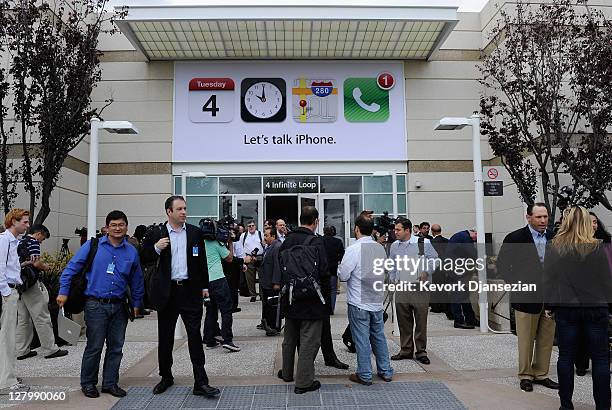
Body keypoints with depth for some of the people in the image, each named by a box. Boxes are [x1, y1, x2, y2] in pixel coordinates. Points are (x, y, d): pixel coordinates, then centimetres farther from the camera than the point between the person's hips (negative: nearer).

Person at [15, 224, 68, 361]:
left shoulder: (19, 242, 16)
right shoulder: (33, 242, -10)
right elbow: (36, 262, -20)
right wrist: (45, 267, -1)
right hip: (31, 284, -9)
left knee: (23, 319, 13)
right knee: (42, 318, -2)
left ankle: (22, 351, 17)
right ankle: (49, 349, 3)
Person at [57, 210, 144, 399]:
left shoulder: (132, 252, 6)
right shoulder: (93, 246, -2)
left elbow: (137, 280, 14)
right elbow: (71, 268, 0)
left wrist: (137, 304, 15)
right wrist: (64, 292, -6)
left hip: (119, 306, 4)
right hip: (96, 305, -3)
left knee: (116, 347, 10)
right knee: (94, 346, 2)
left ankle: (110, 383, 24)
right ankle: (88, 383, 21)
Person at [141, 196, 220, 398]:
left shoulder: (195, 232, 4)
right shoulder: (157, 234, -1)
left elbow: (202, 260, 9)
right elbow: (145, 258, 3)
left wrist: (204, 286, 7)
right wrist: (156, 248, -16)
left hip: (190, 290, 0)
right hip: (167, 291, 0)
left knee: (195, 336, -1)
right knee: (165, 337, 12)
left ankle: (201, 383, 4)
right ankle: (166, 377, 31)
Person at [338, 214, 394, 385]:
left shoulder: (353, 249, -18)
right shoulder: (381, 248, 2)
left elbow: (343, 276, -16)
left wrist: (340, 266, 4)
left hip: (359, 303, -6)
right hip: (377, 301, 6)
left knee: (362, 339, 4)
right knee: (379, 336, 18)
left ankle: (365, 375, 14)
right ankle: (385, 371, 27)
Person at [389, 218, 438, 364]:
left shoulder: (423, 243, -2)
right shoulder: (394, 246, 11)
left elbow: (434, 259, 4)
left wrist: (426, 272, -10)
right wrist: (393, 279, 8)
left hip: (420, 288, -4)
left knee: (421, 321, 1)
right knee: (404, 321, 8)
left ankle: (421, 351, 14)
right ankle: (406, 350, 21)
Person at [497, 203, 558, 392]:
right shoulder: (515, 238, -8)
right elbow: (502, 264, -4)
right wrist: (517, 284, -8)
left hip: (550, 297, 4)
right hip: (527, 297, -4)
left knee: (546, 339, 12)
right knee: (526, 340, 6)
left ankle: (541, 374, 27)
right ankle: (525, 375, 20)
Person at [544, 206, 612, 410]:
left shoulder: (554, 247, -6)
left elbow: (548, 279, -3)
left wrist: (549, 305, 7)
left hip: (565, 308, 1)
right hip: (595, 307, -1)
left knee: (566, 356, 10)